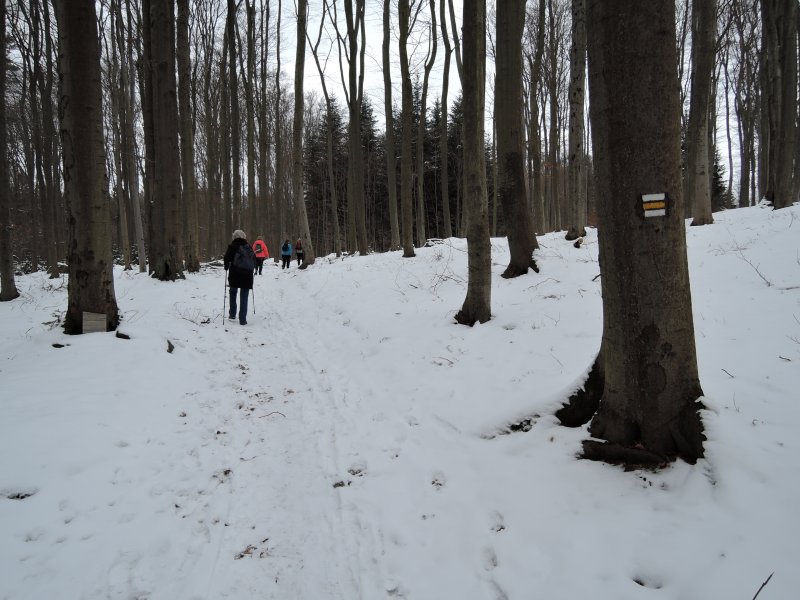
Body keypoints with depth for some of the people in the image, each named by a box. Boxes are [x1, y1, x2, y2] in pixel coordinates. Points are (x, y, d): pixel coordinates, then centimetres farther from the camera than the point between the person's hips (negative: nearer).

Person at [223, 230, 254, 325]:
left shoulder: (232, 247, -3)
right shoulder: (249, 247, 4)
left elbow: (226, 259, -5)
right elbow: (254, 260, 8)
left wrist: (226, 267, 13)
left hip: (234, 275, -1)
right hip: (247, 275, 1)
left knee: (233, 292, 22)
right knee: (244, 297, 2)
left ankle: (232, 314, 22)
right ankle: (242, 319, -2)